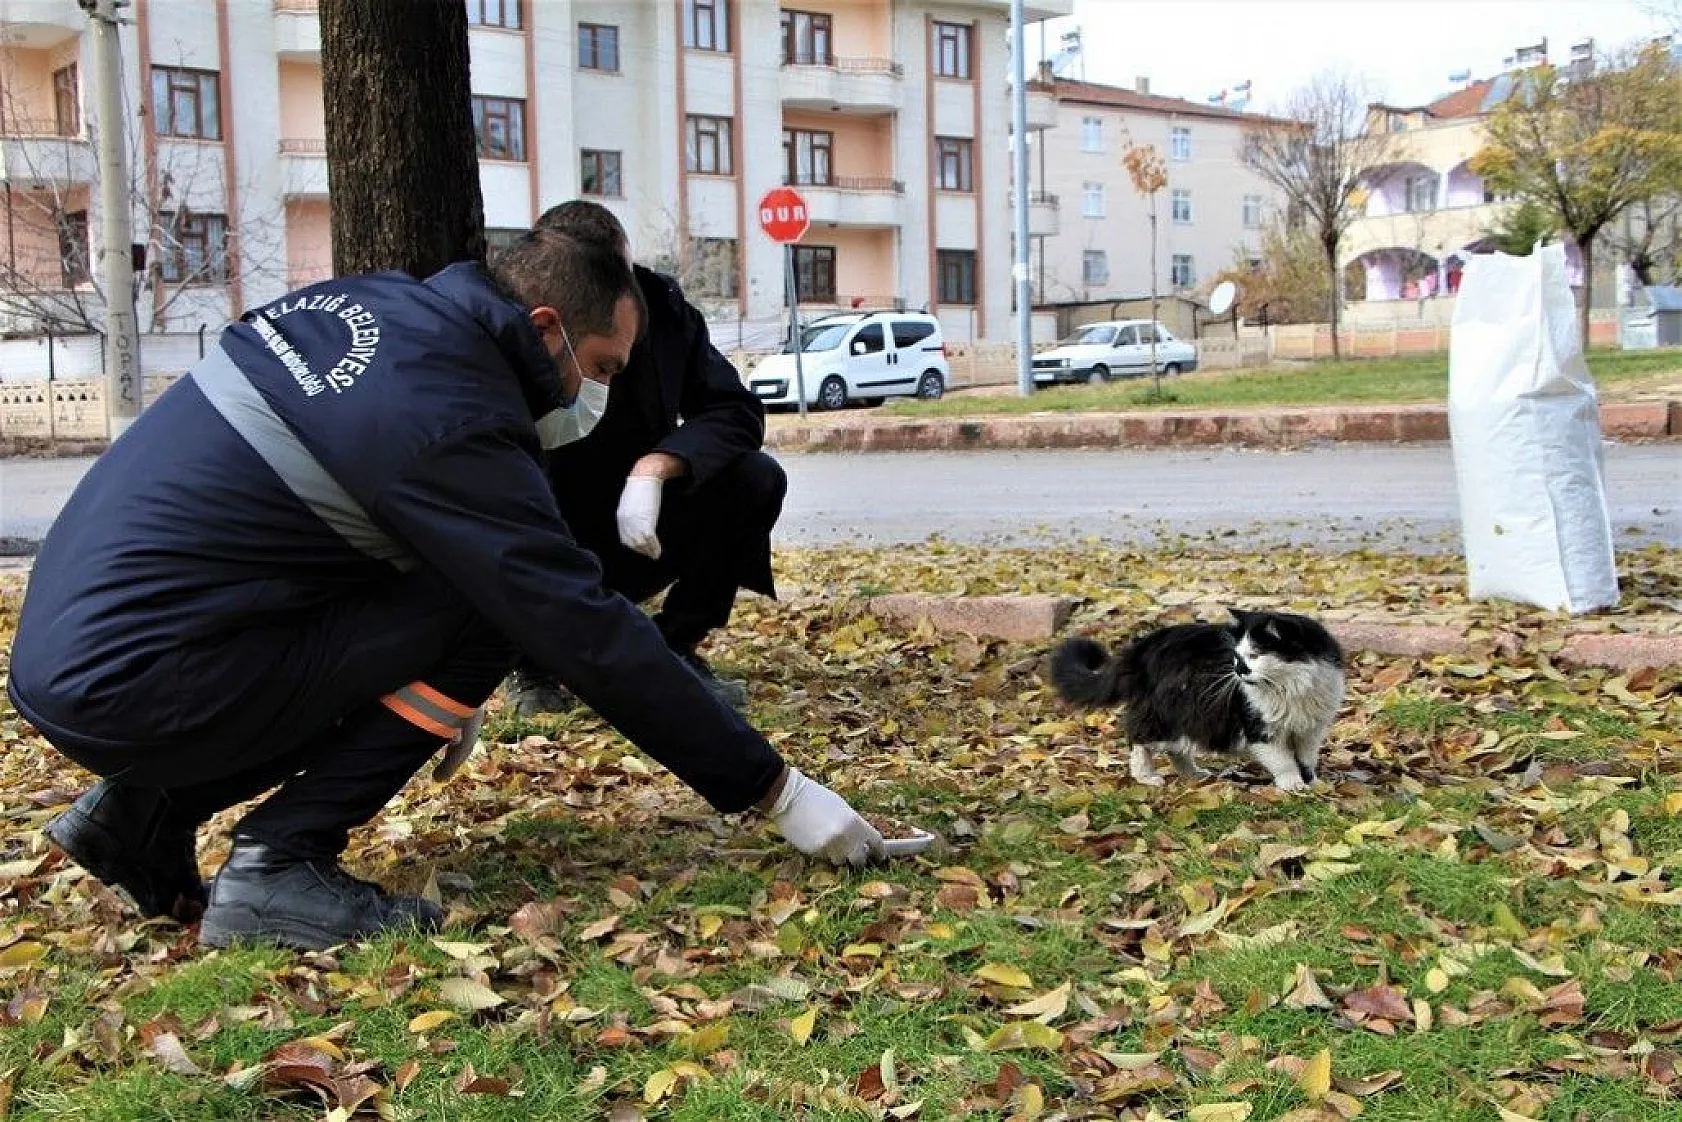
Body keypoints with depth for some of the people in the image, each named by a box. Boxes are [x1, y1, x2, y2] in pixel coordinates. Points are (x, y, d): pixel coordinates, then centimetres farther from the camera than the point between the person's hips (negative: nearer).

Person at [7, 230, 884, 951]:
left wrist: (440, 694, 26)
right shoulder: (446, 419, -20)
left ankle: (145, 814, 17)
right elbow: (591, 635, -18)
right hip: (129, 687, -9)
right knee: (483, 615, -9)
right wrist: (776, 792, -11)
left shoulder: (370, 303, 7)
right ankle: (278, 869, -6)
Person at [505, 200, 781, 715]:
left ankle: (674, 646, -2)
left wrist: (656, 466, -30)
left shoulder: (661, 304, -12)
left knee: (756, 480, -20)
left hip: (641, 536, 3)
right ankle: (534, 663, 5)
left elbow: (737, 411, -13)